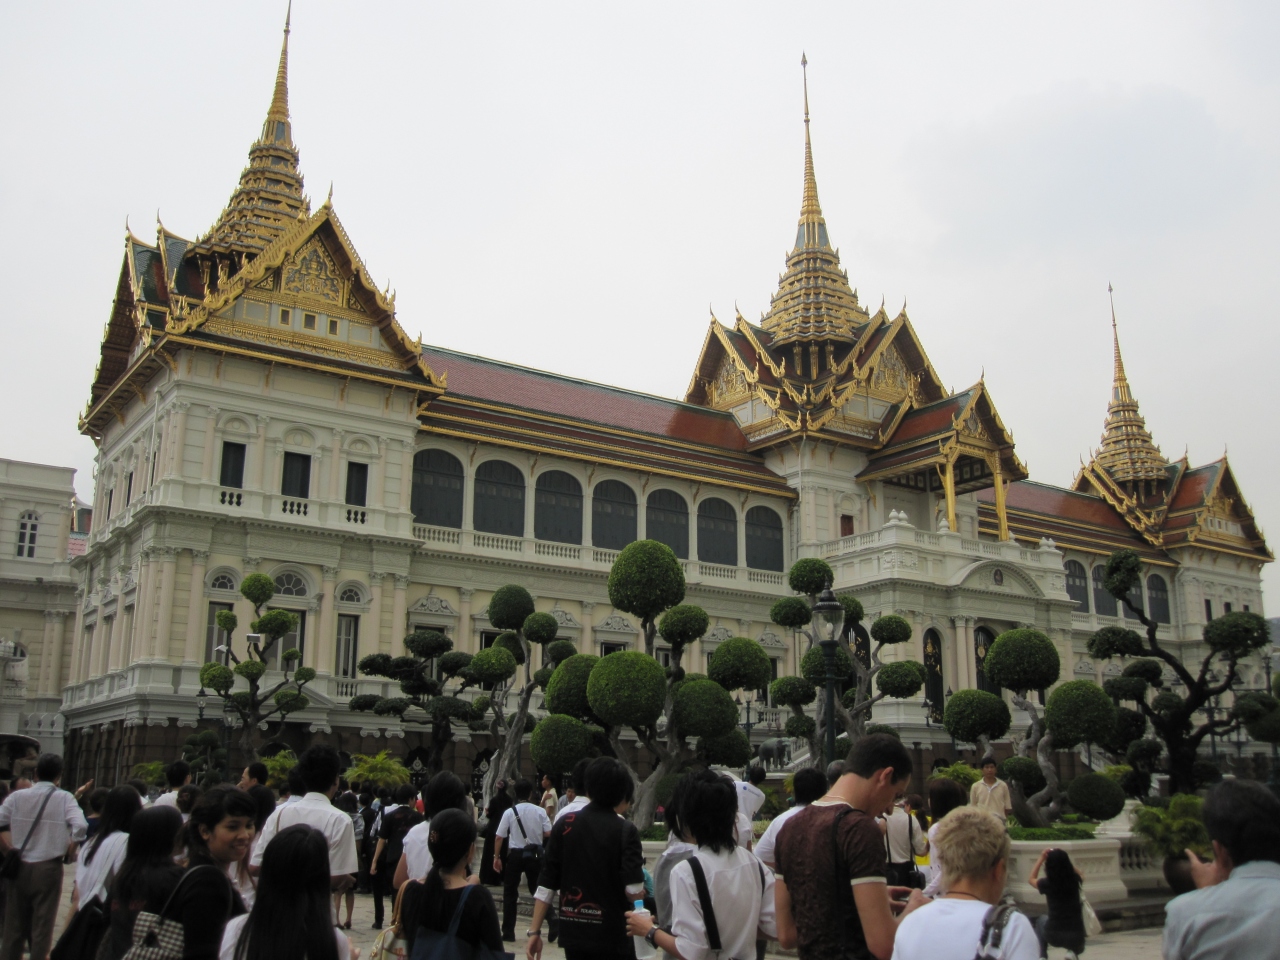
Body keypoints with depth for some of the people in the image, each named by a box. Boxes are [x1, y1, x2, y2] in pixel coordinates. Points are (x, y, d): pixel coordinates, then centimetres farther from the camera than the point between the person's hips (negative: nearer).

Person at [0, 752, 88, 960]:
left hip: (19, 866, 2)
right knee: (43, 923, 7)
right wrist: (70, 850, -4)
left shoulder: (17, 796, -1)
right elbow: (80, 826, -20)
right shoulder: (64, 798, -7)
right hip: (49, 867, -2)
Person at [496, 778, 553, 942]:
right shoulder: (540, 811, -4)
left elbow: (499, 837, -7)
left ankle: (508, 932, 12)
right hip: (535, 854, 2)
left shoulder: (509, 812, -7)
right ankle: (553, 922, -2)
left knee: (510, 893, 11)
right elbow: (548, 833, -9)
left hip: (515, 855, -2)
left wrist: (496, 857, 2)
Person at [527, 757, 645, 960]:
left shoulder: (565, 824, 2)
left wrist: (534, 930, 5)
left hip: (572, 933, 4)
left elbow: (546, 883, 0)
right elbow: (634, 892, -16)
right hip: (612, 936, -4)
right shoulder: (625, 830, -9)